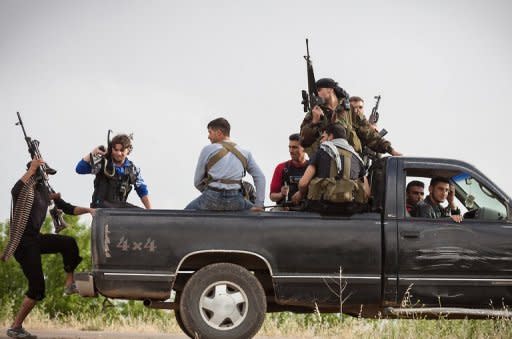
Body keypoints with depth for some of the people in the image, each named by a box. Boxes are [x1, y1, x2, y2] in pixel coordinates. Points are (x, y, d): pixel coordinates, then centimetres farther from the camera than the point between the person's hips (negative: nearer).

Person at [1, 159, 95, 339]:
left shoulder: (45, 191, 12)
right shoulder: (26, 189, -11)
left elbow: (68, 209, 15)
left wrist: (87, 210, 0)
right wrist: (31, 169, -36)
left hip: (35, 239, 7)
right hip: (22, 241, -7)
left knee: (69, 243, -14)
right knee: (37, 287, -11)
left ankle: (69, 284, -3)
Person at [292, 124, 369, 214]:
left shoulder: (321, 152, 10)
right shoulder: (356, 157, 19)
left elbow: (303, 183, 1)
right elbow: (367, 193, 14)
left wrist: (300, 194, 24)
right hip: (351, 208, 2)